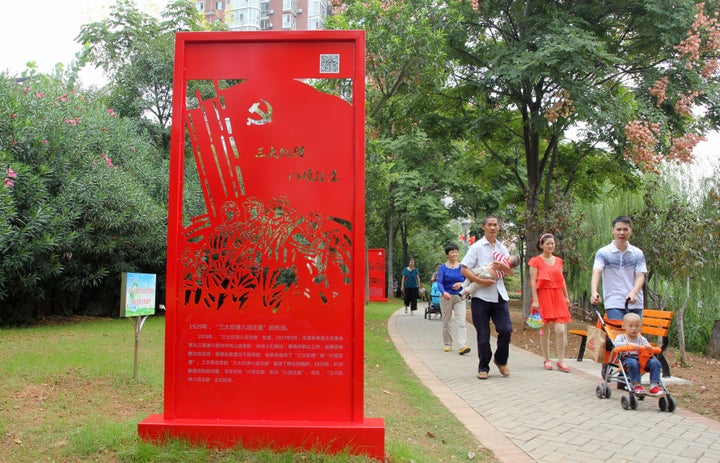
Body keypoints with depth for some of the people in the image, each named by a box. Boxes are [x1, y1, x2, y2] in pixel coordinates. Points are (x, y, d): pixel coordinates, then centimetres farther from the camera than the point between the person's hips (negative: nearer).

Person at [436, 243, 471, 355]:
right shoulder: (442, 268, -3)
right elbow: (439, 283, -13)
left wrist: (461, 284, -16)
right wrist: (444, 292, -33)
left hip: (459, 297, 0)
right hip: (446, 297, 0)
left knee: (461, 322, -12)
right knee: (446, 322, 10)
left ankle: (463, 346, -20)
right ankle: (447, 344, 24)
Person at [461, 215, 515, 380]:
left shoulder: (502, 248, 15)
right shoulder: (477, 247, 0)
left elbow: (511, 273, 14)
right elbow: (464, 270, -6)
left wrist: (503, 266, -8)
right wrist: (481, 281, -17)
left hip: (499, 295, 4)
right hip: (481, 296, -3)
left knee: (506, 329, -6)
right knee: (483, 335, 1)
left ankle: (501, 360, 19)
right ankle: (483, 367, 17)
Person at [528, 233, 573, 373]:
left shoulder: (558, 261, 13)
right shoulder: (536, 261, -2)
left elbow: (562, 280, 19)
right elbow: (533, 282, -5)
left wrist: (566, 297, 18)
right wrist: (535, 300, -11)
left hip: (557, 297, 4)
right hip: (543, 297, -4)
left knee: (560, 330, -4)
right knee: (544, 330, 3)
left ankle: (561, 360, 5)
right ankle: (547, 360, 15)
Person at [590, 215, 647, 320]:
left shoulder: (638, 253, 8)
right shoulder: (603, 253, 1)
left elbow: (640, 276, -1)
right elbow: (596, 272, -13)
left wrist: (633, 293, -22)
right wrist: (594, 293, -32)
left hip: (635, 304, 3)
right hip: (614, 304, -3)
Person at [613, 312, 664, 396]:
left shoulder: (642, 339, 18)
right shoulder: (621, 337, 6)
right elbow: (616, 344, -15)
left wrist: (648, 346, -21)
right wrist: (629, 344, -28)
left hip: (642, 360, 4)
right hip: (627, 359, -4)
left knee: (655, 362, -22)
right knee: (633, 363, -38)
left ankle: (654, 385, -19)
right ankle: (636, 385, -28)